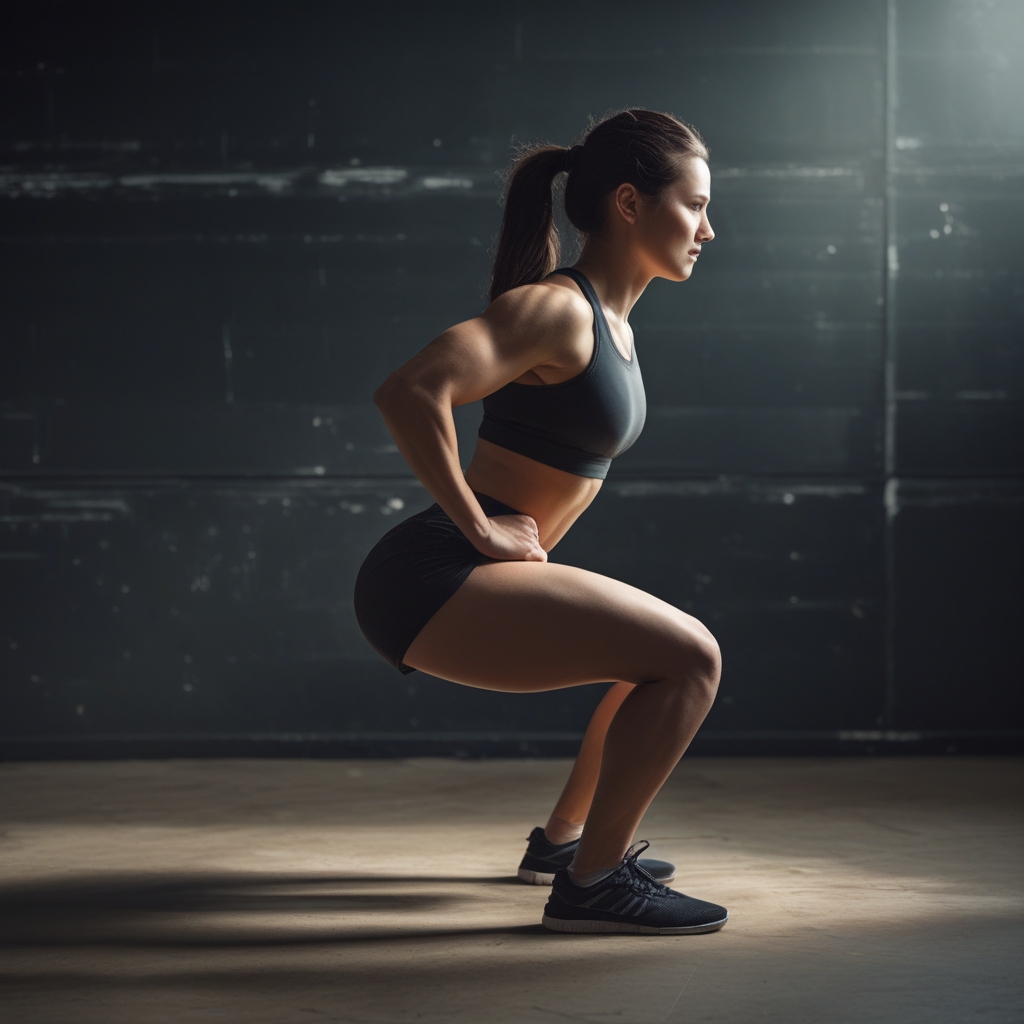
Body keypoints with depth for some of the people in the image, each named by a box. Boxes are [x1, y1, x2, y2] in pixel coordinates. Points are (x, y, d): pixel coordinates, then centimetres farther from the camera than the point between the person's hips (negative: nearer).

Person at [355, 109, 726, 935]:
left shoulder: (610, 319, 15)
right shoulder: (557, 309, -15)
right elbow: (410, 393, -29)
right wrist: (481, 531, -21)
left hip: (468, 584, 10)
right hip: (433, 582, -10)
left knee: (667, 653, 24)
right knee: (690, 660, -17)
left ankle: (564, 837, 35)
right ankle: (589, 882, -7)